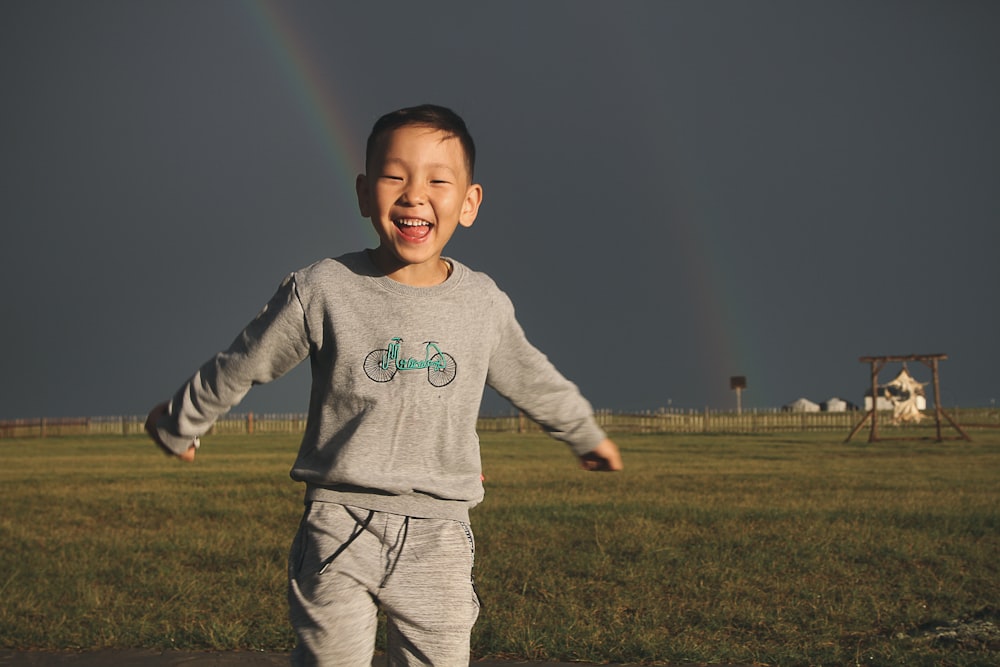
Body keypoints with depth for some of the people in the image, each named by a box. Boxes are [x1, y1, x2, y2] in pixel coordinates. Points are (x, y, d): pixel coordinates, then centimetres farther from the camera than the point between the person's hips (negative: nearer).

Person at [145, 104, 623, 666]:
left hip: (439, 539, 2)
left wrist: (588, 435, 38)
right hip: (341, 521, -2)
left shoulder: (484, 303, 3)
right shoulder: (322, 291, -6)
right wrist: (178, 425, 22)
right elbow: (241, 367, 9)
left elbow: (532, 380, 23)